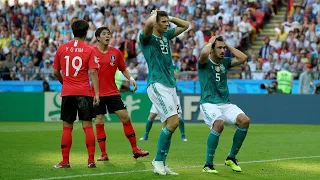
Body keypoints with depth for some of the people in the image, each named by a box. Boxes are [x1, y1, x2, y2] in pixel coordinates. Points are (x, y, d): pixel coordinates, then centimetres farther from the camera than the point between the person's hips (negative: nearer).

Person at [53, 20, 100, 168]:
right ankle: (91, 160, -1)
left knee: (67, 127, 6)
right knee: (87, 126, 2)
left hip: (67, 93, 2)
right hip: (84, 92, -2)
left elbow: (56, 72, 9)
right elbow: (93, 73, -10)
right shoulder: (89, 50, -3)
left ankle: (65, 161, 7)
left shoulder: (62, 48, 4)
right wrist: (97, 93, -9)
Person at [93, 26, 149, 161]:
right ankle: (103, 154, 9)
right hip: (97, 93, -2)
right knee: (99, 122, -1)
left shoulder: (116, 52, 5)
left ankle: (135, 150, 6)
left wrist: (131, 78, -3)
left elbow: (123, 69, 14)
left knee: (125, 117, -2)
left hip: (113, 92, 3)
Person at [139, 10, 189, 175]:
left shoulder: (166, 36, 17)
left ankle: (160, 163, 12)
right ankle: (158, 161, -7)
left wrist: (169, 17, 15)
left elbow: (185, 25, 27)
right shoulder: (146, 38, -5)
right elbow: (149, 23, -28)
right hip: (157, 85, -8)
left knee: (168, 126, 6)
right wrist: (154, 14, -7)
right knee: (173, 121, -17)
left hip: (170, 85, 8)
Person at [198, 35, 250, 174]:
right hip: (208, 104, -6)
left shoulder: (225, 62, 15)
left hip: (226, 104, 6)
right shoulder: (205, 62, -1)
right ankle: (208, 164, -23)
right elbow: (204, 53, -24)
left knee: (245, 121, -18)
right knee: (219, 123, -34)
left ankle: (231, 158, -1)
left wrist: (228, 46, 8)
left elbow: (243, 58, 5)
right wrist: (211, 42, -5)